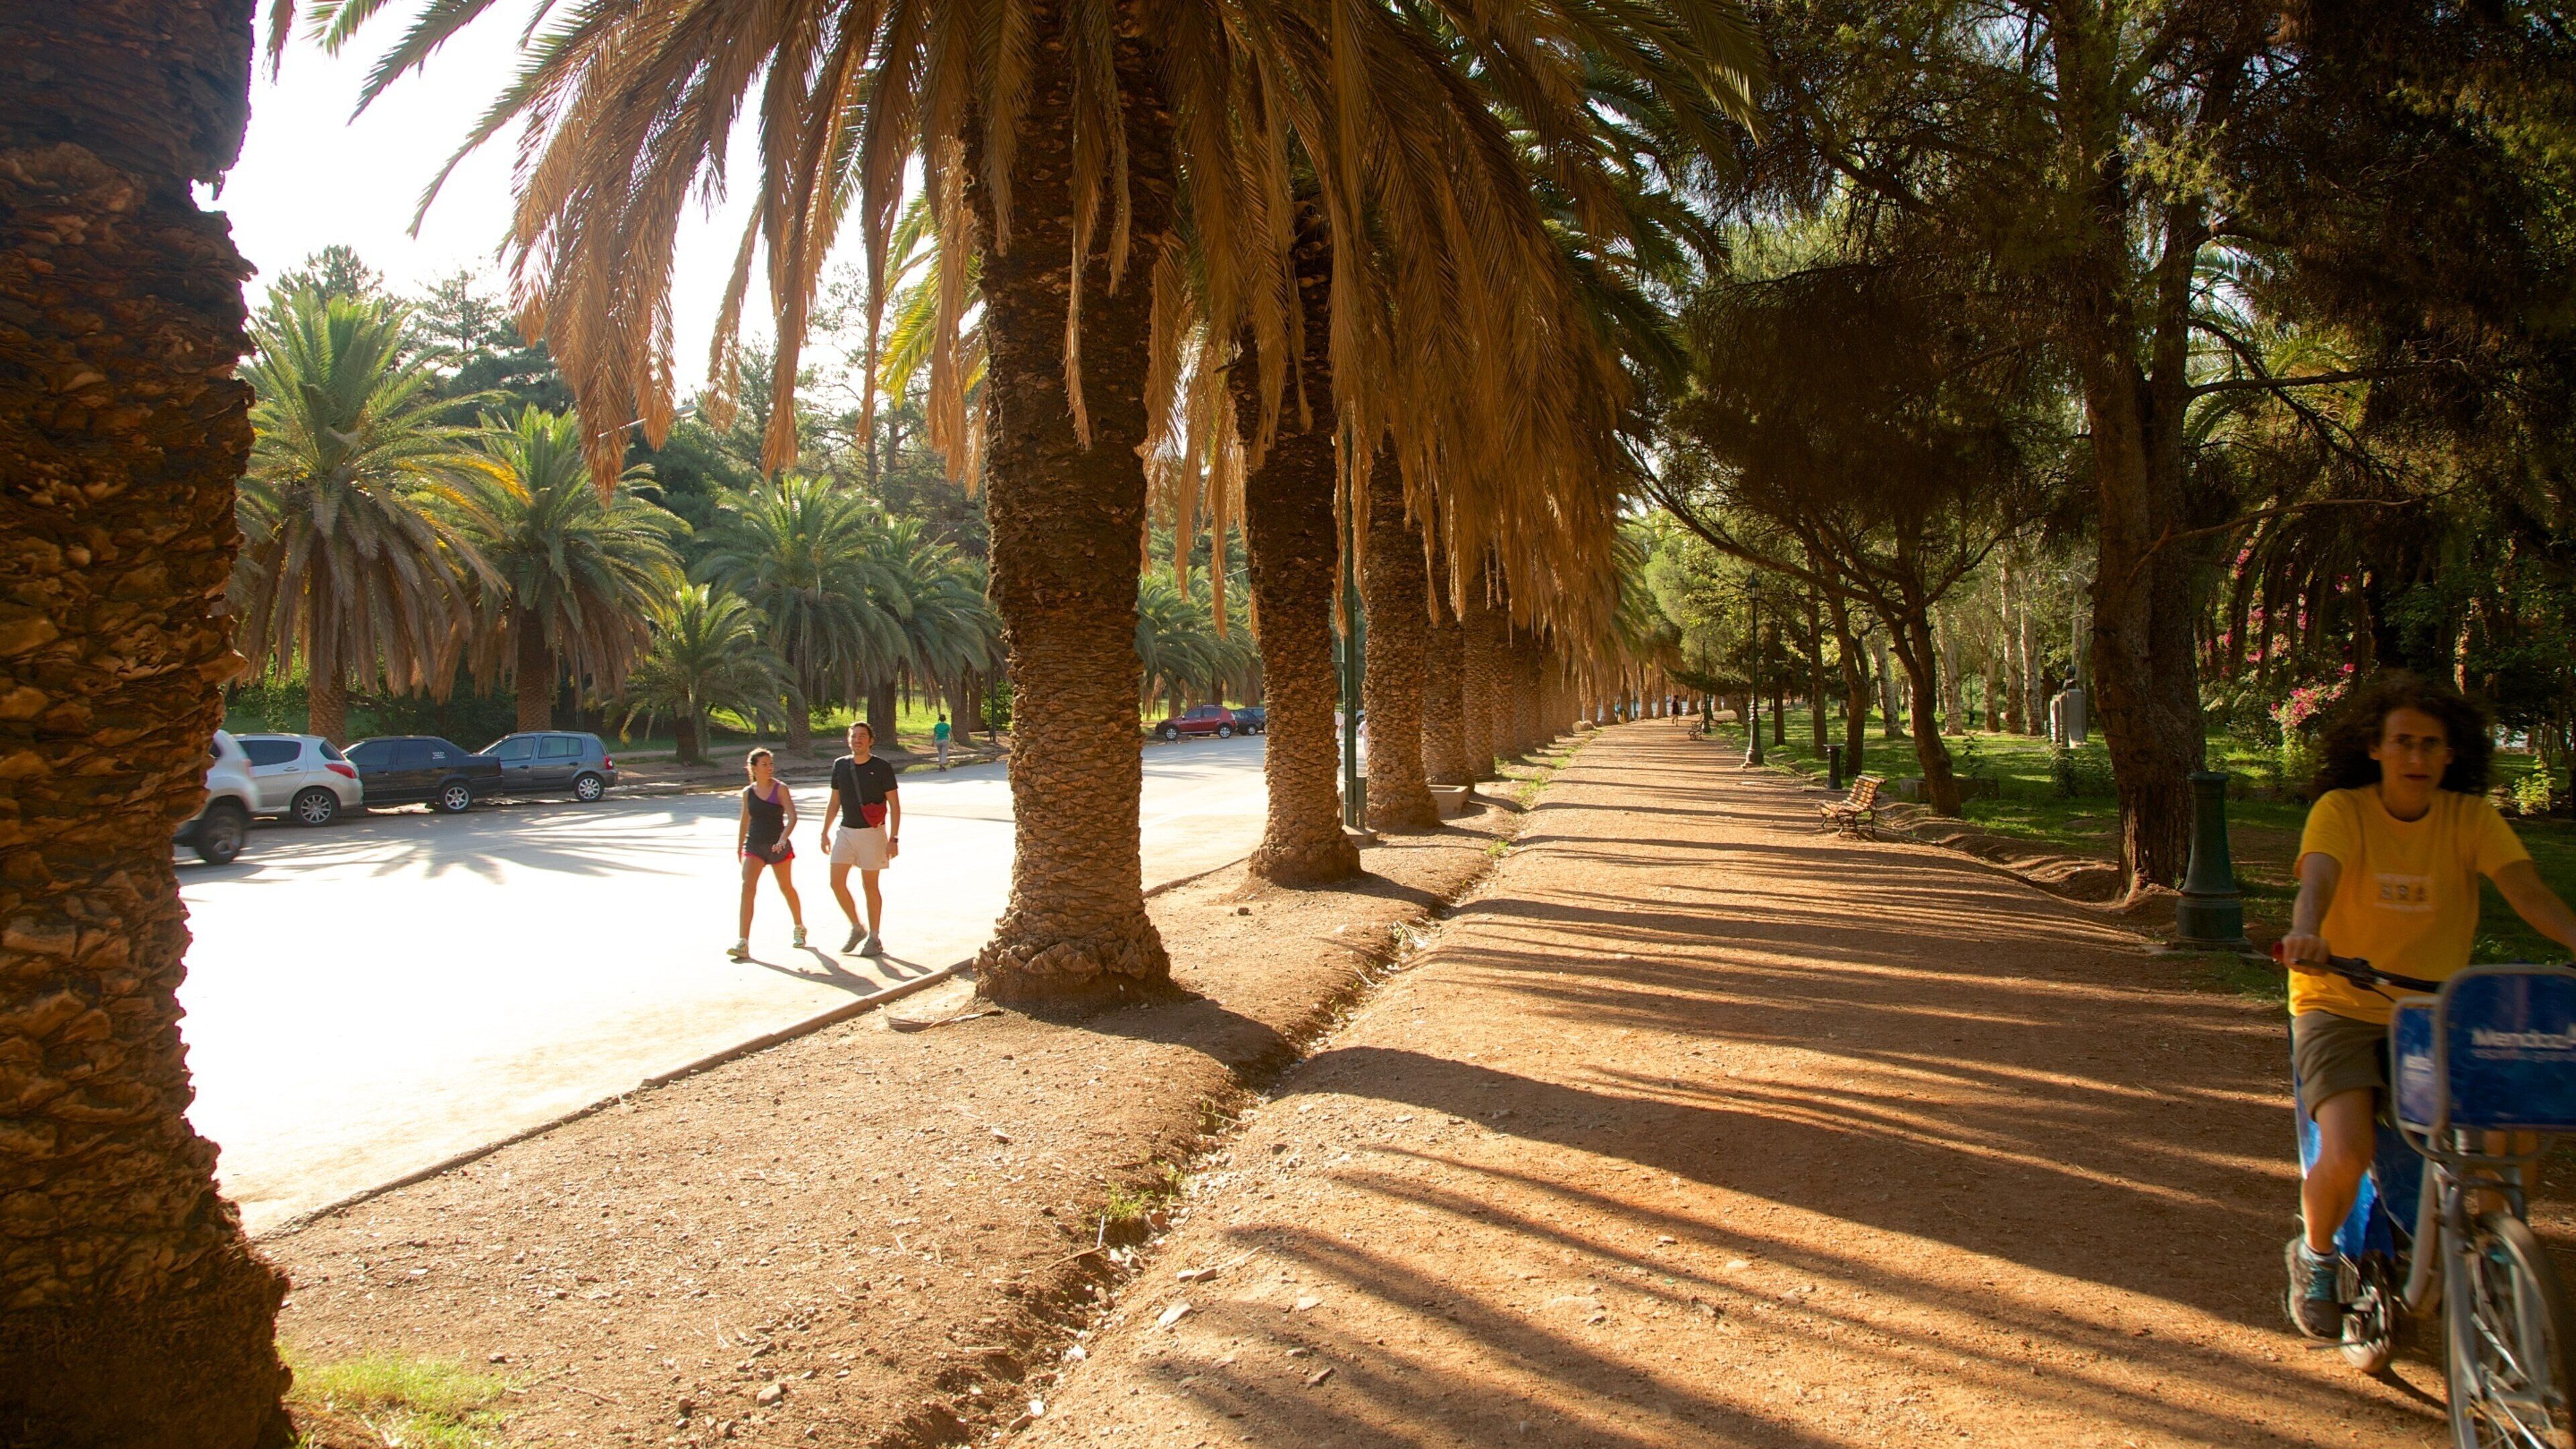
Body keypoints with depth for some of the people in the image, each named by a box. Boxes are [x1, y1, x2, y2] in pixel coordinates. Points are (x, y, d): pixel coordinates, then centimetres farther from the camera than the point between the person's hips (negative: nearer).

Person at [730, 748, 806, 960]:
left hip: (778, 845, -2)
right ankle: (743, 943, -18)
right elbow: (745, 820, 17)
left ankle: (799, 928, 37)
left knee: (786, 888, 12)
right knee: (748, 887, -14)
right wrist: (739, 847, 20)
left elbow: (792, 817, -16)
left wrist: (783, 839, -31)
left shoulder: (780, 790, -6)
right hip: (754, 846, 2)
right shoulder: (748, 792, 4)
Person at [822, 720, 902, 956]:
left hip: (872, 833, -4)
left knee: (869, 886, 1)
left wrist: (893, 838, -12)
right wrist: (825, 832, 13)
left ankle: (875, 938, 13)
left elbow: (894, 805, -6)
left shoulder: (882, 768, -8)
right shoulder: (840, 766, 5)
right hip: (845, 831, 4)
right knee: (837, 882, -2)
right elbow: (834, 802, 15)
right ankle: (857, 928, 17)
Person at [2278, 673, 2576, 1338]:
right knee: (2347, 1155, -22)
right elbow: (2317, 882, -27)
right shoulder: (2341, 810, -9)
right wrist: (2306, 933, -50)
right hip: (2339, 1008, -3)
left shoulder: (2472, 818, -1)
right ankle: (2314, 1257, 11)